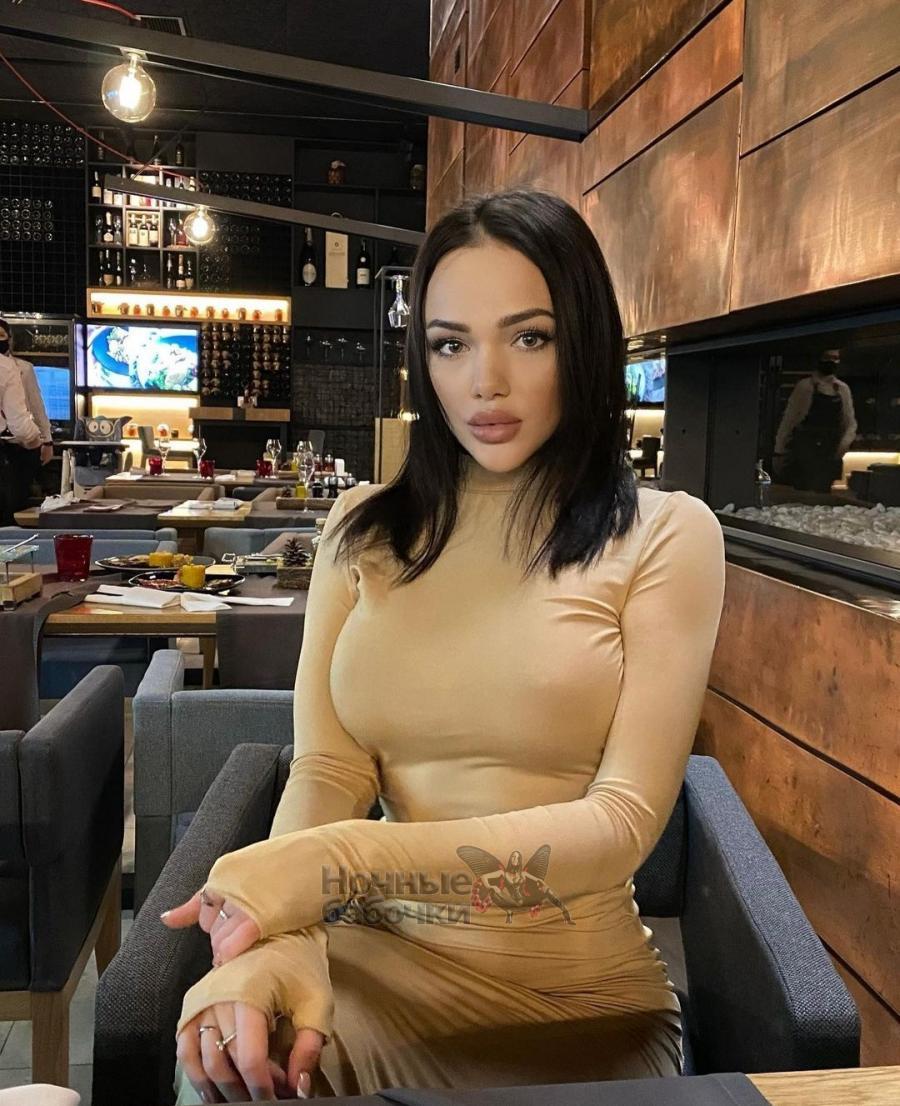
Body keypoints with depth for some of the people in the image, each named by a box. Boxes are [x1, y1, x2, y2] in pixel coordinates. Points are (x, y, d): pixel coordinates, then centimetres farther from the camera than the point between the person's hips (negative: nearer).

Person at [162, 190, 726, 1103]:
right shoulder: (365, 531, 6)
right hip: (380, 968, 2)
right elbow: (325, 770, -3)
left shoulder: (666, 537, -4)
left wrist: (339, 861, -24)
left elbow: (623, 822, -13)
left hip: (575, 1000, -1)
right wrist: (282, 935, -25)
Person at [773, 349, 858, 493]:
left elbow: (851, 423, 14)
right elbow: (788, 420, 0)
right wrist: (779, 452, -2)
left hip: (830, 455, 4)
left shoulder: (843, 389, 11)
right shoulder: (805, 386, -2)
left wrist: (845, 442, -6)